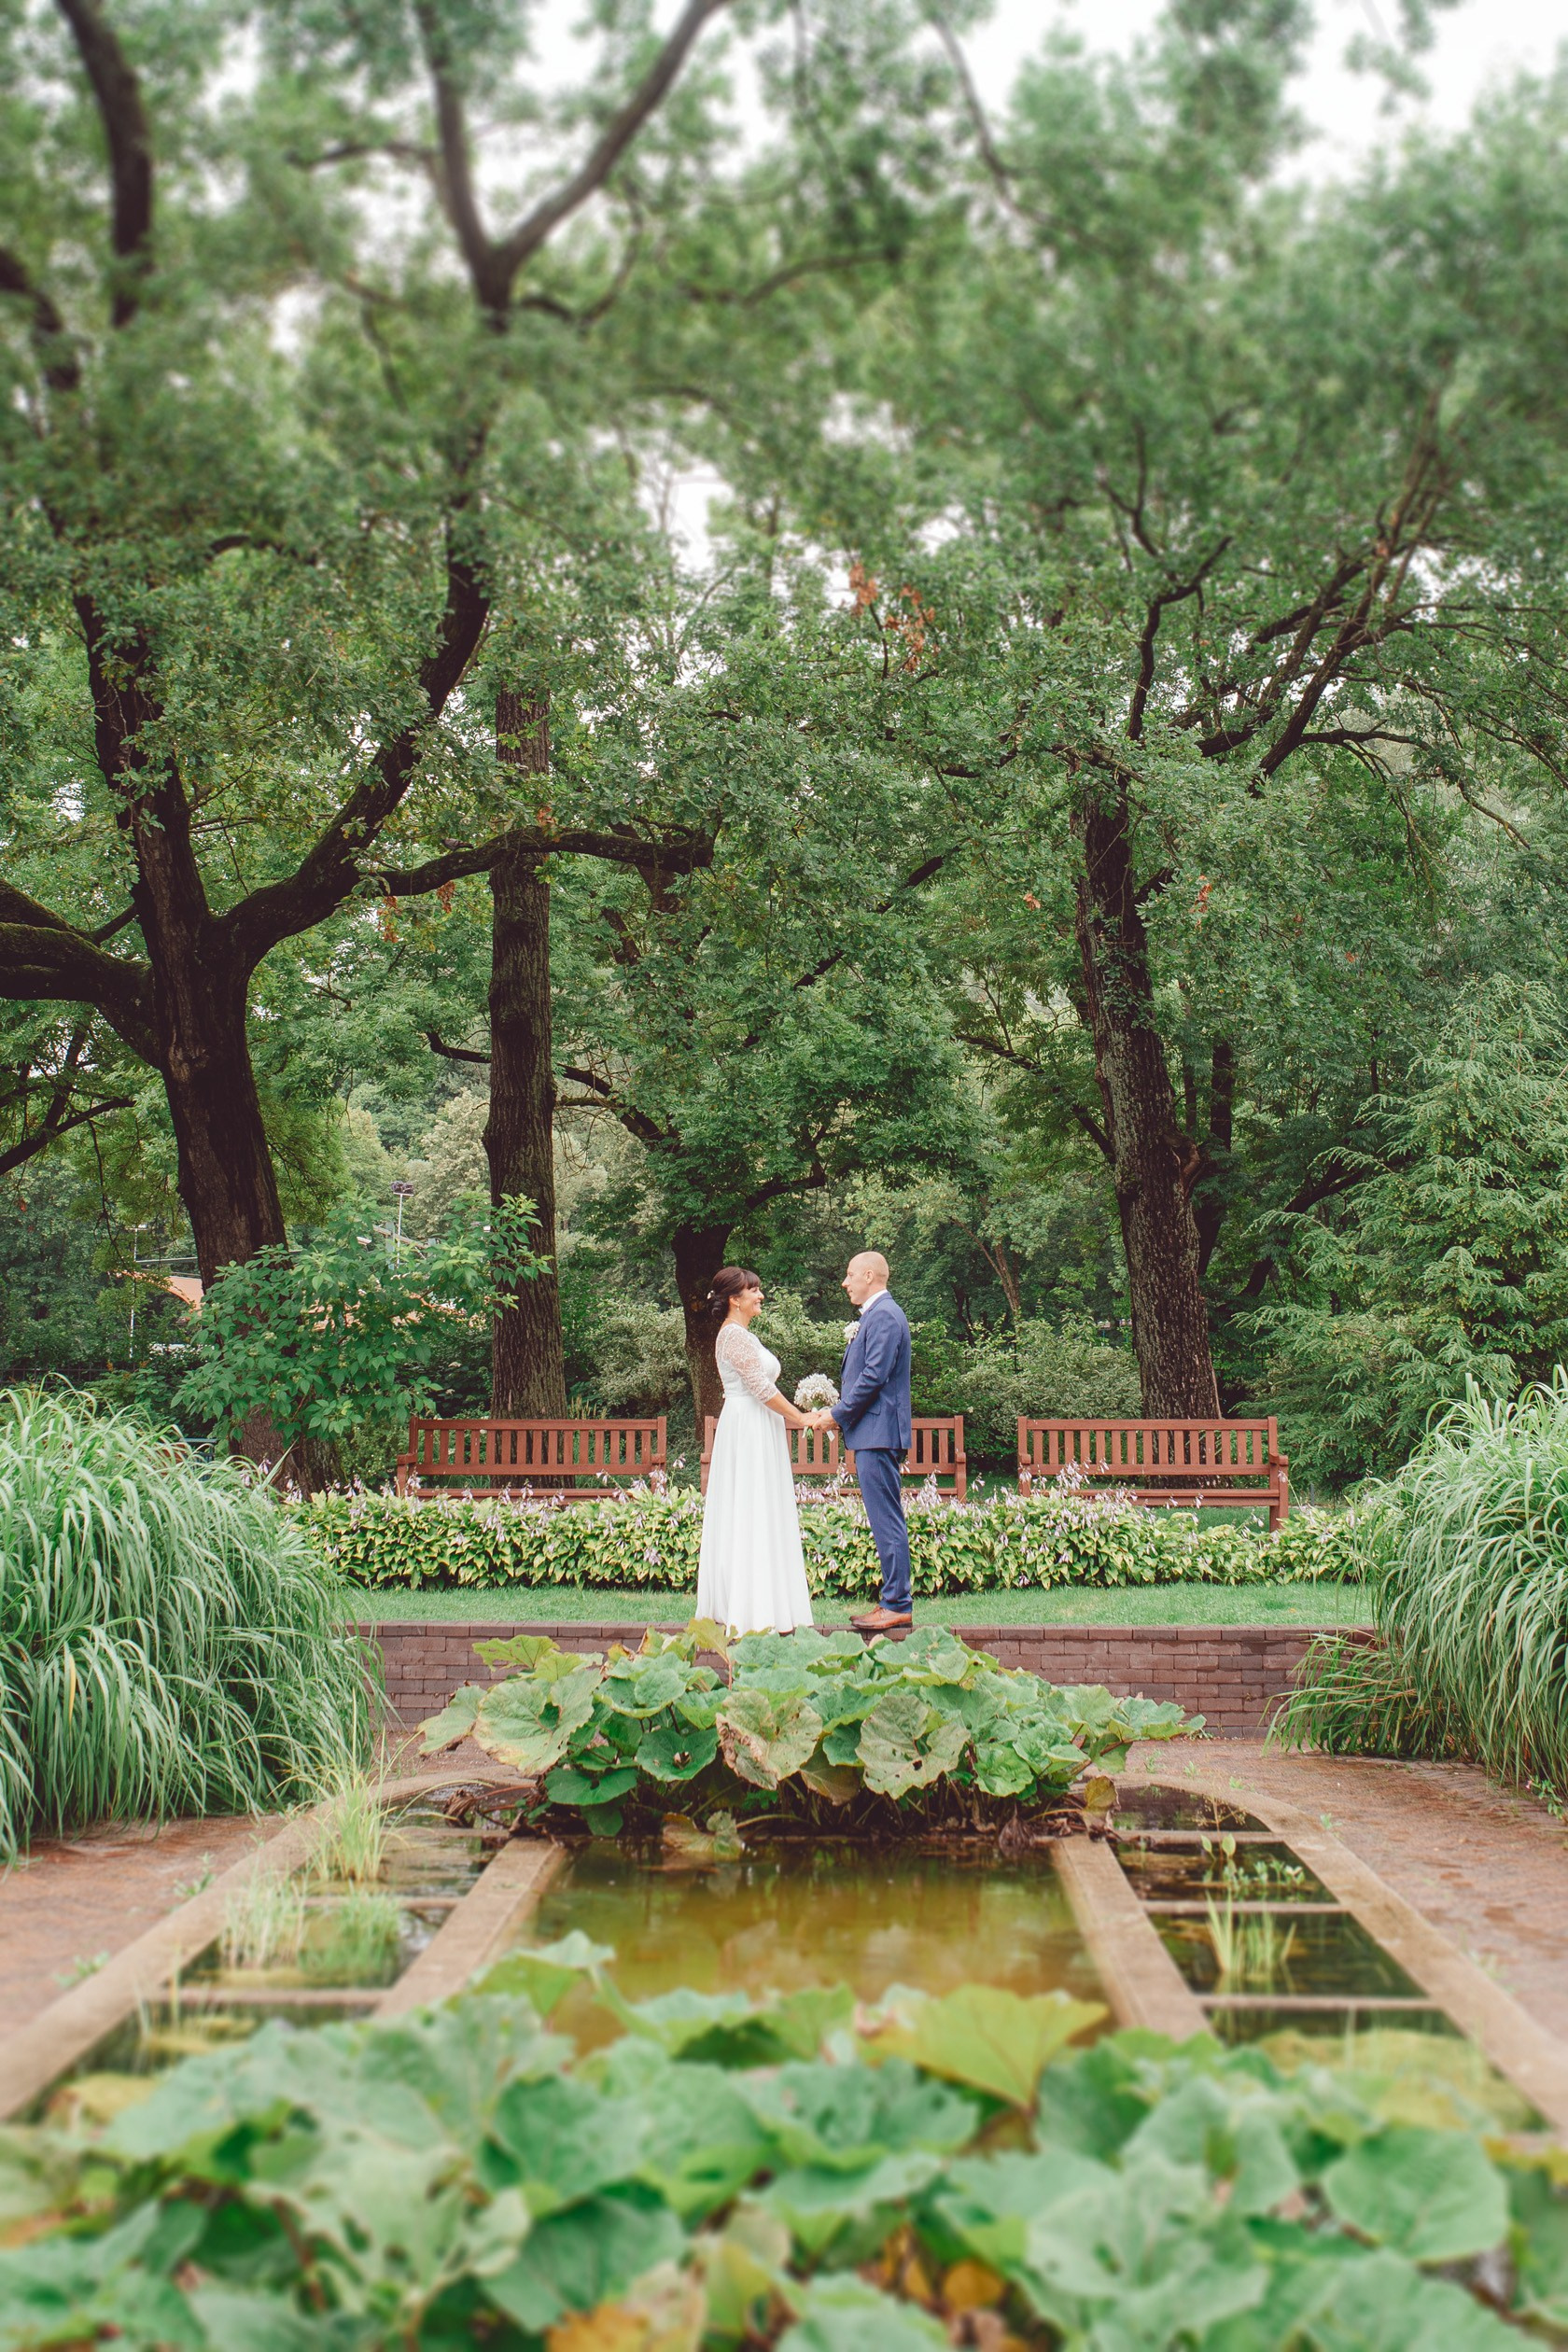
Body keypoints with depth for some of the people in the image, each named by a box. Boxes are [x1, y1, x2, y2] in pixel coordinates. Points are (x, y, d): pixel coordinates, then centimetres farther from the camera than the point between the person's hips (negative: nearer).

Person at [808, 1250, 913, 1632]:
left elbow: (874, 1377, -19)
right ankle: (893, 1601, 15)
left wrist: (837, 1415, -12)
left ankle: (897, 1606, -6)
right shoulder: (876, 1314, 19)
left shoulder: (884, 1315, -13)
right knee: (886, 1520, 11)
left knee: (887, 1521, -8)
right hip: (873, 1432, 11)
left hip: (878, 1431, -11)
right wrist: (835, 1411, 14)